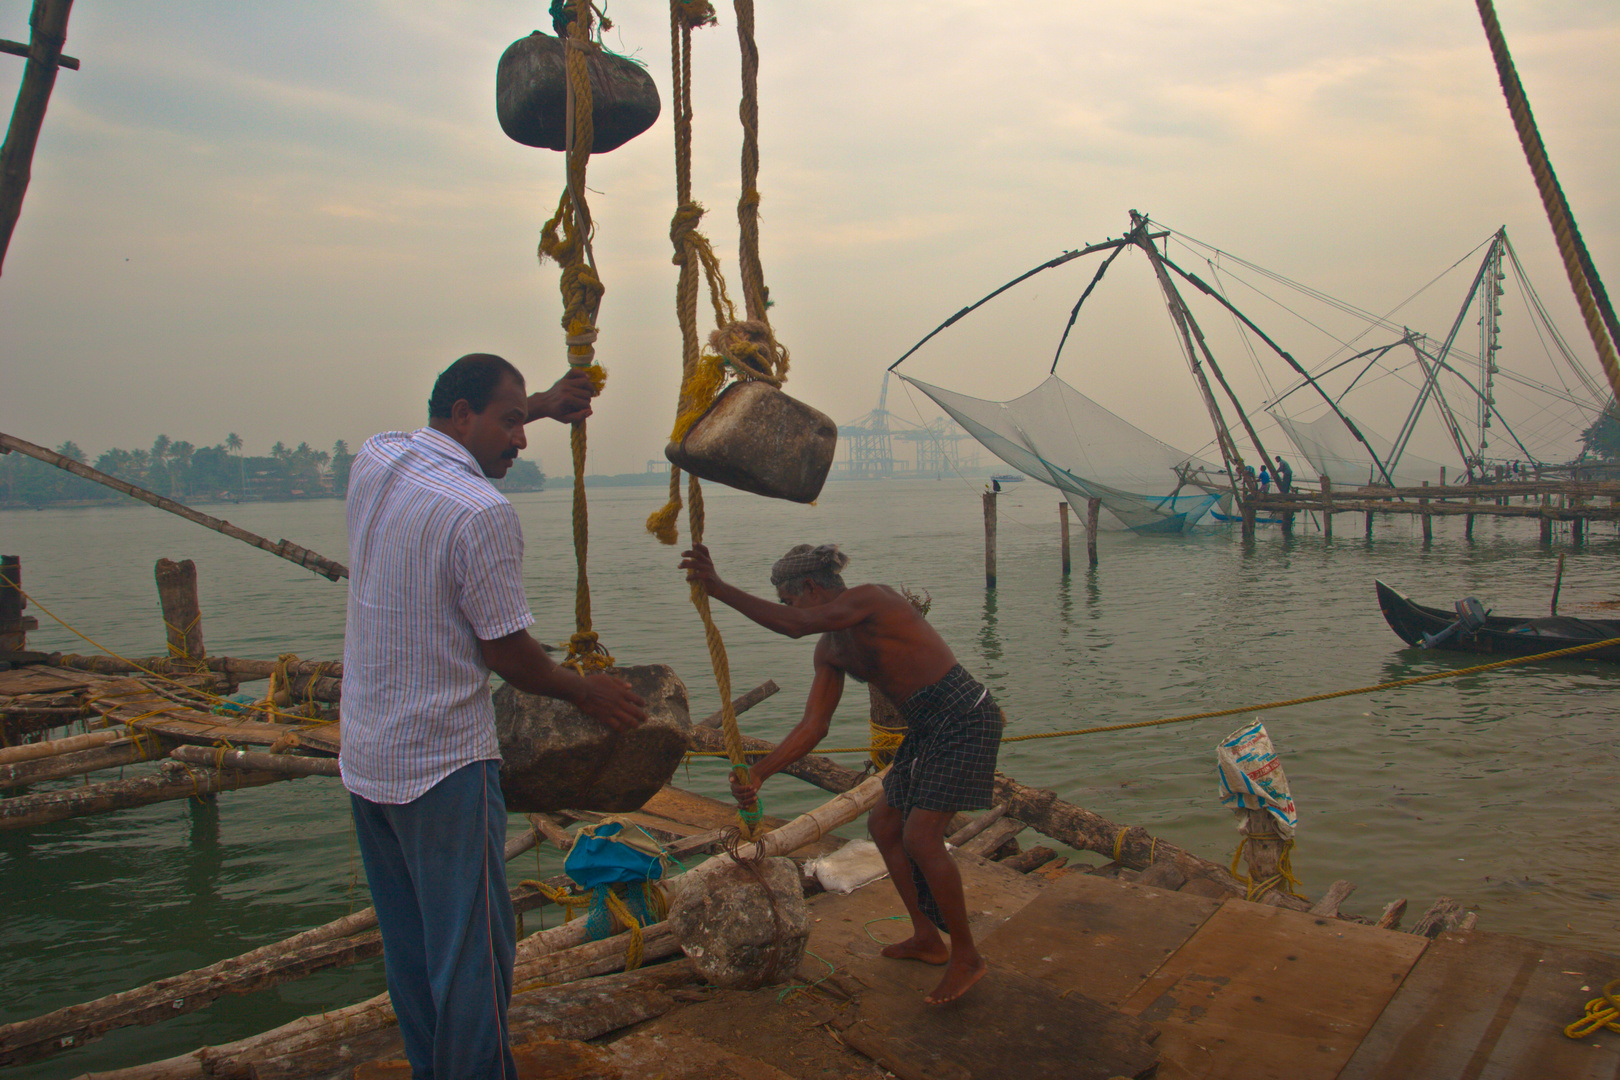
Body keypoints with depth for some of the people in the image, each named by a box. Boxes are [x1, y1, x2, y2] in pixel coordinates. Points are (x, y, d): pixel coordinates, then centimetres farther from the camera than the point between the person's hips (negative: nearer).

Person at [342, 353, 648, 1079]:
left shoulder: (375, 458, 2)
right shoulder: (482, 512, -21)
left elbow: (452, 423, 25)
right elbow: (506, 653, -14)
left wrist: (544, 402, 30)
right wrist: (585, 692, 2)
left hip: (364, 760, 9)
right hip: (443, 766, -9)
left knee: (407, 946, 20)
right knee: (471, 951, 5)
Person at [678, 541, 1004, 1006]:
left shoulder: (871, 598, -18)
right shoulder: (830, 650, 9)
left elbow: (794, 624, -34)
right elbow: (813, 726, 4)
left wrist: (719, 588, -34)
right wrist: (757, 774, -5)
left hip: (964, 718, -10)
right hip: (926, 726, 10)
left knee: (921, 837, -12)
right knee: (884, 824, 13)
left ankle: (966, 956, 5)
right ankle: (927, 937, 26)